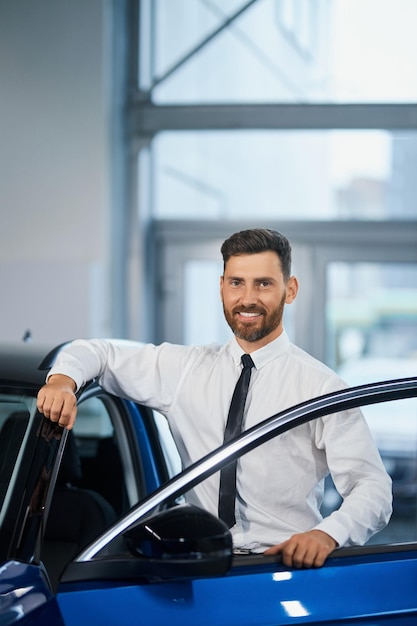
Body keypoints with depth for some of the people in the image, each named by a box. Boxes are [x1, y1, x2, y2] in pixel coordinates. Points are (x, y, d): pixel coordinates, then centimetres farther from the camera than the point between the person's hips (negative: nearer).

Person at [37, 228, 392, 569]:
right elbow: (96, 352, 21)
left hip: (288, 565, -2)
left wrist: (327, 534, -28)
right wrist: (63, 380, -3)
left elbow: (374, 488, -6)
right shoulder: (187, 369, 12)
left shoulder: (321, 388, 0)